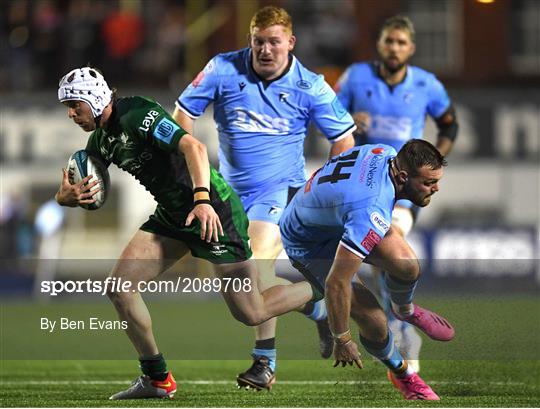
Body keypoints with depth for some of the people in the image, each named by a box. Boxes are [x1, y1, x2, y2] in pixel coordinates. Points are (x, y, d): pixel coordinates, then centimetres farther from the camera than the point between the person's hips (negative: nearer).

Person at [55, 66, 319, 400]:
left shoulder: (136, 116, -21)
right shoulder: (100, 140, 8)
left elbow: (193, 147, -32)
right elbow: (77, 195, 11)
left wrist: (202, 199, -46)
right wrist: (66, 196, -14)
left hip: (211, 211, -9)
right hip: (173, 216, 9)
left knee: (251, 313, -6)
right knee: (119, 286, -2)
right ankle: (157, 379, 8)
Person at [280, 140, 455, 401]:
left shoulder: (387, 154, -18)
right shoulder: (371, 213, -43)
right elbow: (336, 282, -40)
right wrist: (342, 340, -26)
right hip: (308, 246, -7)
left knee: (407, 267, -11)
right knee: (374, 321, -12)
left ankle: (405, 310, 25)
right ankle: (401, 374, 19)